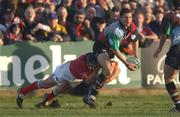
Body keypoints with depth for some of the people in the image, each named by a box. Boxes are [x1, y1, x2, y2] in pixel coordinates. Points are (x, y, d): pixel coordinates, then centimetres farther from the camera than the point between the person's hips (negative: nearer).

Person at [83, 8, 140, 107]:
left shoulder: (132, 27, -9)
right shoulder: (114, 30, -33)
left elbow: (134, 40, 13)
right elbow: (115, 50, -29)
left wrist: (136, 57, 13)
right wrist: (126, 64, -26)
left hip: (110, 49, 9)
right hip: (100, 47, -9)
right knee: (108, 71, -29)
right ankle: (90, 95, -21)